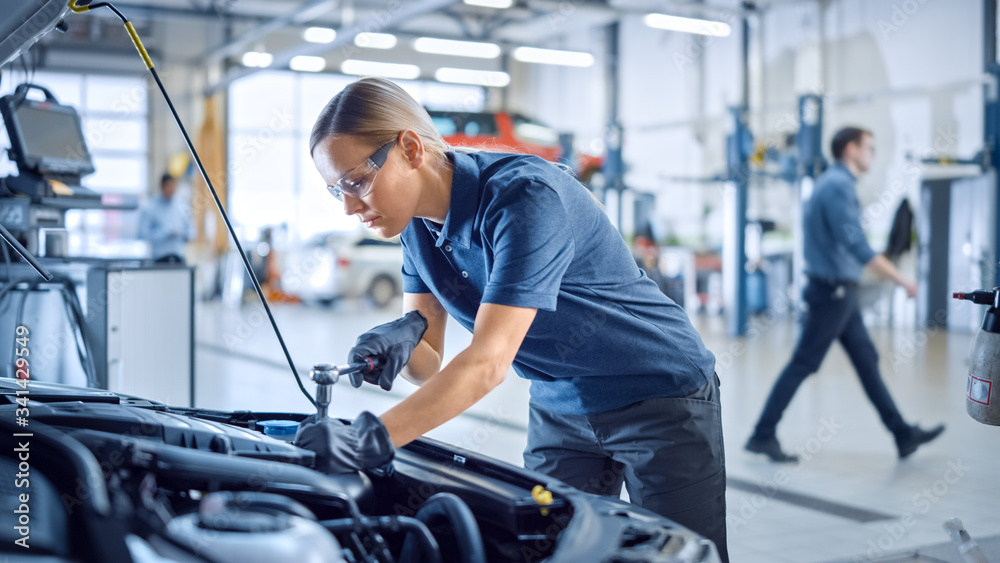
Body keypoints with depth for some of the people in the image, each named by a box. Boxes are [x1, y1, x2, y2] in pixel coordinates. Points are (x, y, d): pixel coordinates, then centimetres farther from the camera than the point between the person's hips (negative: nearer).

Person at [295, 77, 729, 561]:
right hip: (559, 407, 7)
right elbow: (430, 364, -3)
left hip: (661, 397, -6)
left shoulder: (525, 196, -29)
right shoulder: (419, 224, -5)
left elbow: (488, 362, -36)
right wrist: (405, 338, -27)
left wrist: (370, 440, -44)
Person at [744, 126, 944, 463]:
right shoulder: (838, 185, -17)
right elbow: (858, 246, -25)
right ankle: (763, 436, 1)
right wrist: (901, 279, -21)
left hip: (839, 292, 10)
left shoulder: (833, 182, 15)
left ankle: (904, 435, 18)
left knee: (867, 360, 12)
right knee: (803, 365, -5)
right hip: (833, 291, -10)